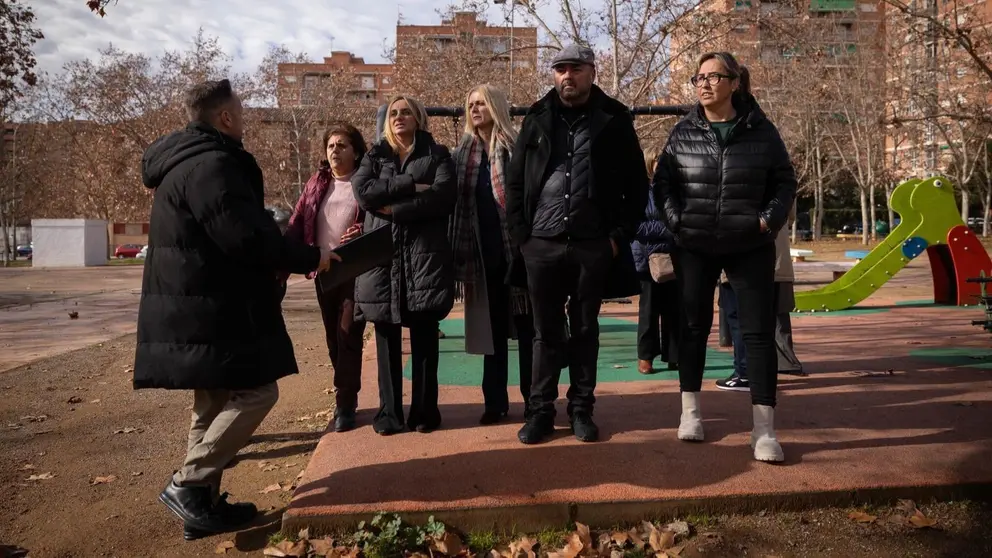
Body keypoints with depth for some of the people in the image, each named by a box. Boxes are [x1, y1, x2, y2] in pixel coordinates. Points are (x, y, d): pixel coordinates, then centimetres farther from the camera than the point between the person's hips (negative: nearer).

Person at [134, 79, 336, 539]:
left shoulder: (185, 161, 18)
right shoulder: (211, 164, -17)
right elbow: (246, 237, -24)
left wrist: (286, 257, 19)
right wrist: (308, 257, -12)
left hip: (198, 307, 11)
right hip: (211, 311, -11)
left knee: (216, 401, 15)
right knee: (256, 393, -6)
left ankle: (201, 502, 21)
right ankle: (188, 484, -5)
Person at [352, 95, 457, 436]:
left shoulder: (437, 154, 11)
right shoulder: (375, 156, 17)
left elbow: (444, 195, -8)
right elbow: (362, 191, -4)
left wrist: (395, 208, -11)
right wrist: (411, 186, -10)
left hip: (425, 254, -2)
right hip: (382, 254, 2)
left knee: (424, 336, 1)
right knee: (387, 337, 2)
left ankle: (425, 410, 9)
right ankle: (389, 412, 10)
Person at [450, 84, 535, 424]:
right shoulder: (463, 153, 12)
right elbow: (454, 203, 11)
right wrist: (461, 252, 3)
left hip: (518, 249, -4)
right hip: (483, 254, 5)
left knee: (526, 326, 3)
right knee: (492, 328, 10)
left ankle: (534, 400, 13)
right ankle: (495, 401, 18)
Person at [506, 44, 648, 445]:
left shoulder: (614, 120, 3)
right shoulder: (538, 118, 8)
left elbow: (636, 185, 4)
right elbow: (514, 181, 7)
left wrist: (620, 235, -4)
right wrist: (520, 234, -1)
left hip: (593, 245, -1)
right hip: (542, 244, 1)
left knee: (585, 330, 9)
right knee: (546, 332, 8)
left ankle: (581, 409, 20)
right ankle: (541, 410, 17)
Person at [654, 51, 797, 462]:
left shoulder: (761, 130, 0)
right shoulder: (683, 133, 2)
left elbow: (785, 182, 6)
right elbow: (662, 182, 6)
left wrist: (770, 220, -8)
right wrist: (676, 221, -8)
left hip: (751, 247, 0)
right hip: (694, 247, 1)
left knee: (759, 331, -4)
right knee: (694, 325, 8)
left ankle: (764, 430, 0)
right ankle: (690, 411, 23)